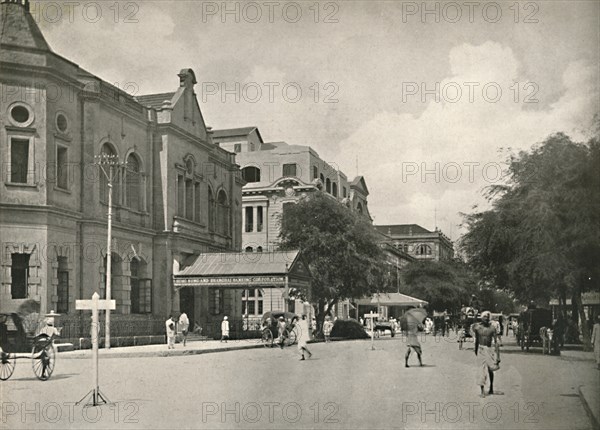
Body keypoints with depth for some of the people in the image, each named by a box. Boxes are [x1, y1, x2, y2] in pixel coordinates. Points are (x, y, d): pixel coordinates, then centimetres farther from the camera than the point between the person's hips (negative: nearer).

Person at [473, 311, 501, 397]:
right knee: (481, 369, -6)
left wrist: (498, 355, -10)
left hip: (489, 350, 1)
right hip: (481, 349, -1)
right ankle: (482, 391, -1)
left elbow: (496, 342, -5)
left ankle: (491, 389, 30)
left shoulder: (492, 328, -4)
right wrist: (476, 350, 20)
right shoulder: (477, 327, -2)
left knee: (491, 370, 13)